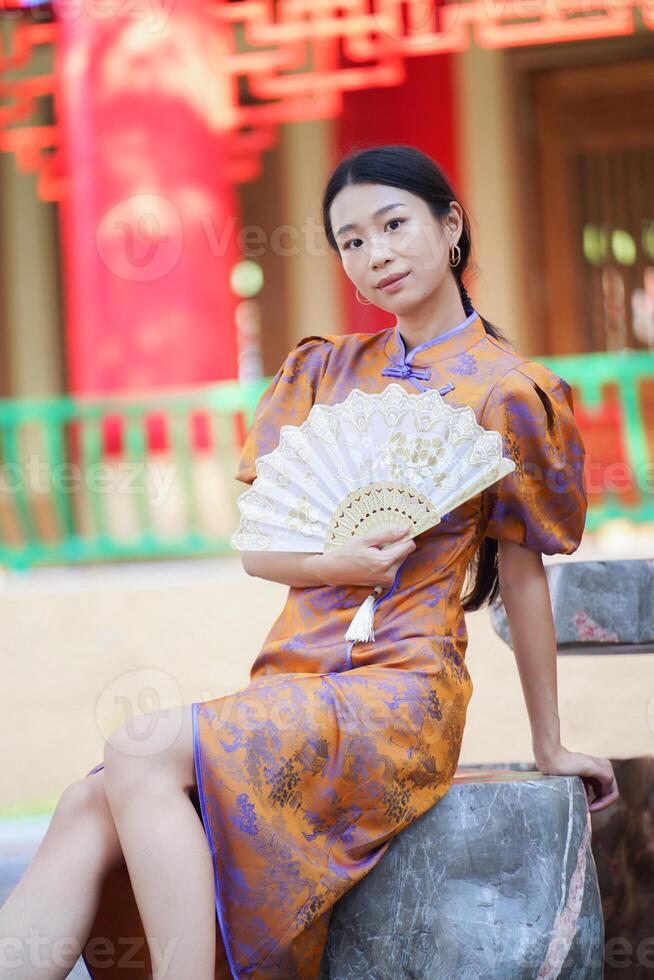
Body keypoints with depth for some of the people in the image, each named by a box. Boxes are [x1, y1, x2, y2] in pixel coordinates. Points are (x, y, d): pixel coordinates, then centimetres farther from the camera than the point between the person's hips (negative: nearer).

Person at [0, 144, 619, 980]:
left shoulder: (505, 391, 1)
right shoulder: (325, 370, 16)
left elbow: (522, 574, 4)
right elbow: (256, 546, 12)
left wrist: (549, 745, 9)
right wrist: (336, 563, -10)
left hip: (400, 693, -5)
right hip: (293, 681, 5)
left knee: (140, 756, -28)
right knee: (87, 809, -21)